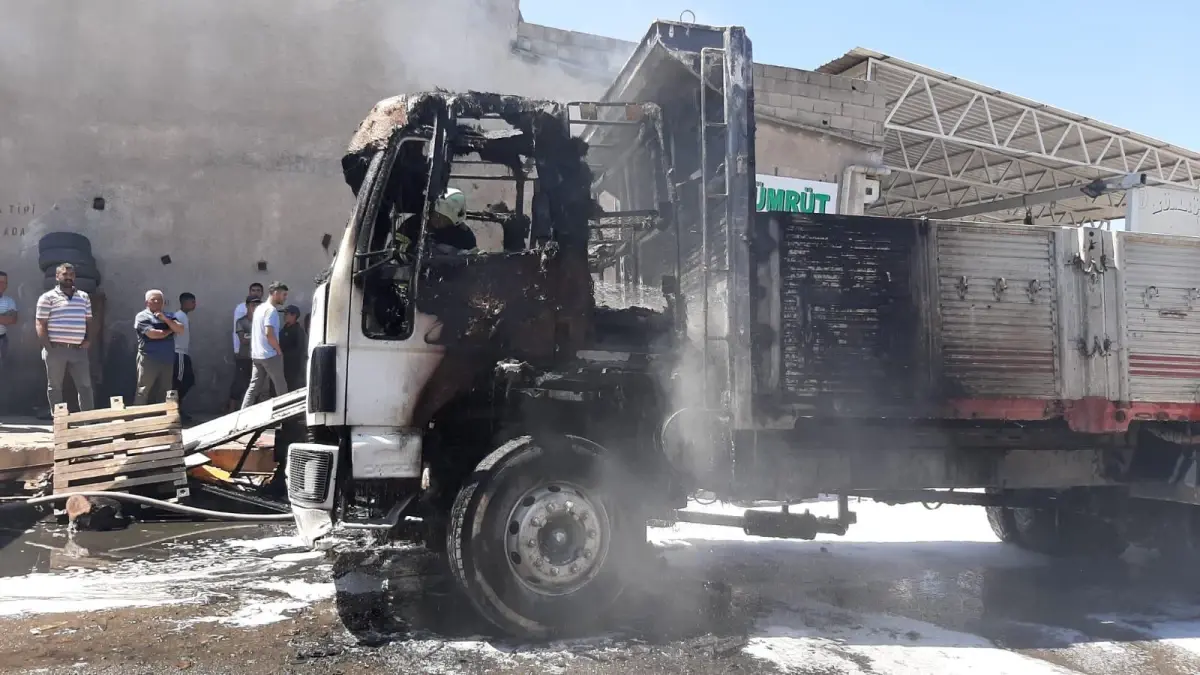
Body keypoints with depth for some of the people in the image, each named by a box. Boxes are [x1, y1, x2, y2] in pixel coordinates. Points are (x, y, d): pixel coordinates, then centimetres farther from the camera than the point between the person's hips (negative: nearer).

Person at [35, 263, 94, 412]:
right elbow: (40, 324, -4)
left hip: (78, 350, 4)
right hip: (56, 349, -4)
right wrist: (48, 348, -12)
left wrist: (88, 340, 3)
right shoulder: (48, 297, 0)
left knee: (85, 385, 1)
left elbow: (89, 321, 19)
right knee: (54, 387, 4)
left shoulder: (84, 297, 14)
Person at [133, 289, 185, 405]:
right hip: (149, 360, -5)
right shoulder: (142, 317, -2)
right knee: (143, 391, -6)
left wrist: (165, 319, -9)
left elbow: (181, 330, 3)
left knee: (164, 392, 8)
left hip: (167, 360, 5)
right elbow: (152, 334, -15)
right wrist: (170, 330, 1)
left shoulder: (168, 316, 16)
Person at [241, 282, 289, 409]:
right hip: (270, 355, -9)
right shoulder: (271, 310, -14)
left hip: (256, 355, 9)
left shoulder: (259, 308, 16)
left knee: (254, 387, 7)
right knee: (281, 387, 2)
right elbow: (269, 333, -23)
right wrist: (279, 351, -12)